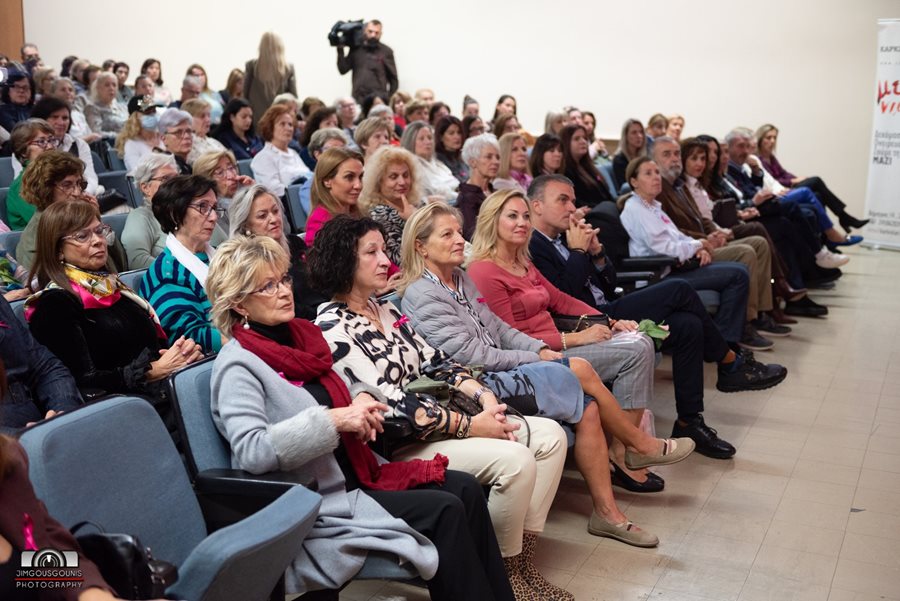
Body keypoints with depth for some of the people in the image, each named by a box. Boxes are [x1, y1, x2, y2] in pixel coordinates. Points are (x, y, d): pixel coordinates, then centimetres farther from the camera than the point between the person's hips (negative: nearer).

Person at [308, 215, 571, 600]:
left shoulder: (385, 310, 14)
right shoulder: (332, 329, -14)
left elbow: (434, 363, 13)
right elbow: (390, 402, -21)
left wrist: (483, 396, -5)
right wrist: (471, 426, -19)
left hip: (442, 420, 9)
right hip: (399, 443, -9)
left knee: (550, 436, -3)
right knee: (515, 460, -26)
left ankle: (523, 561, 3)